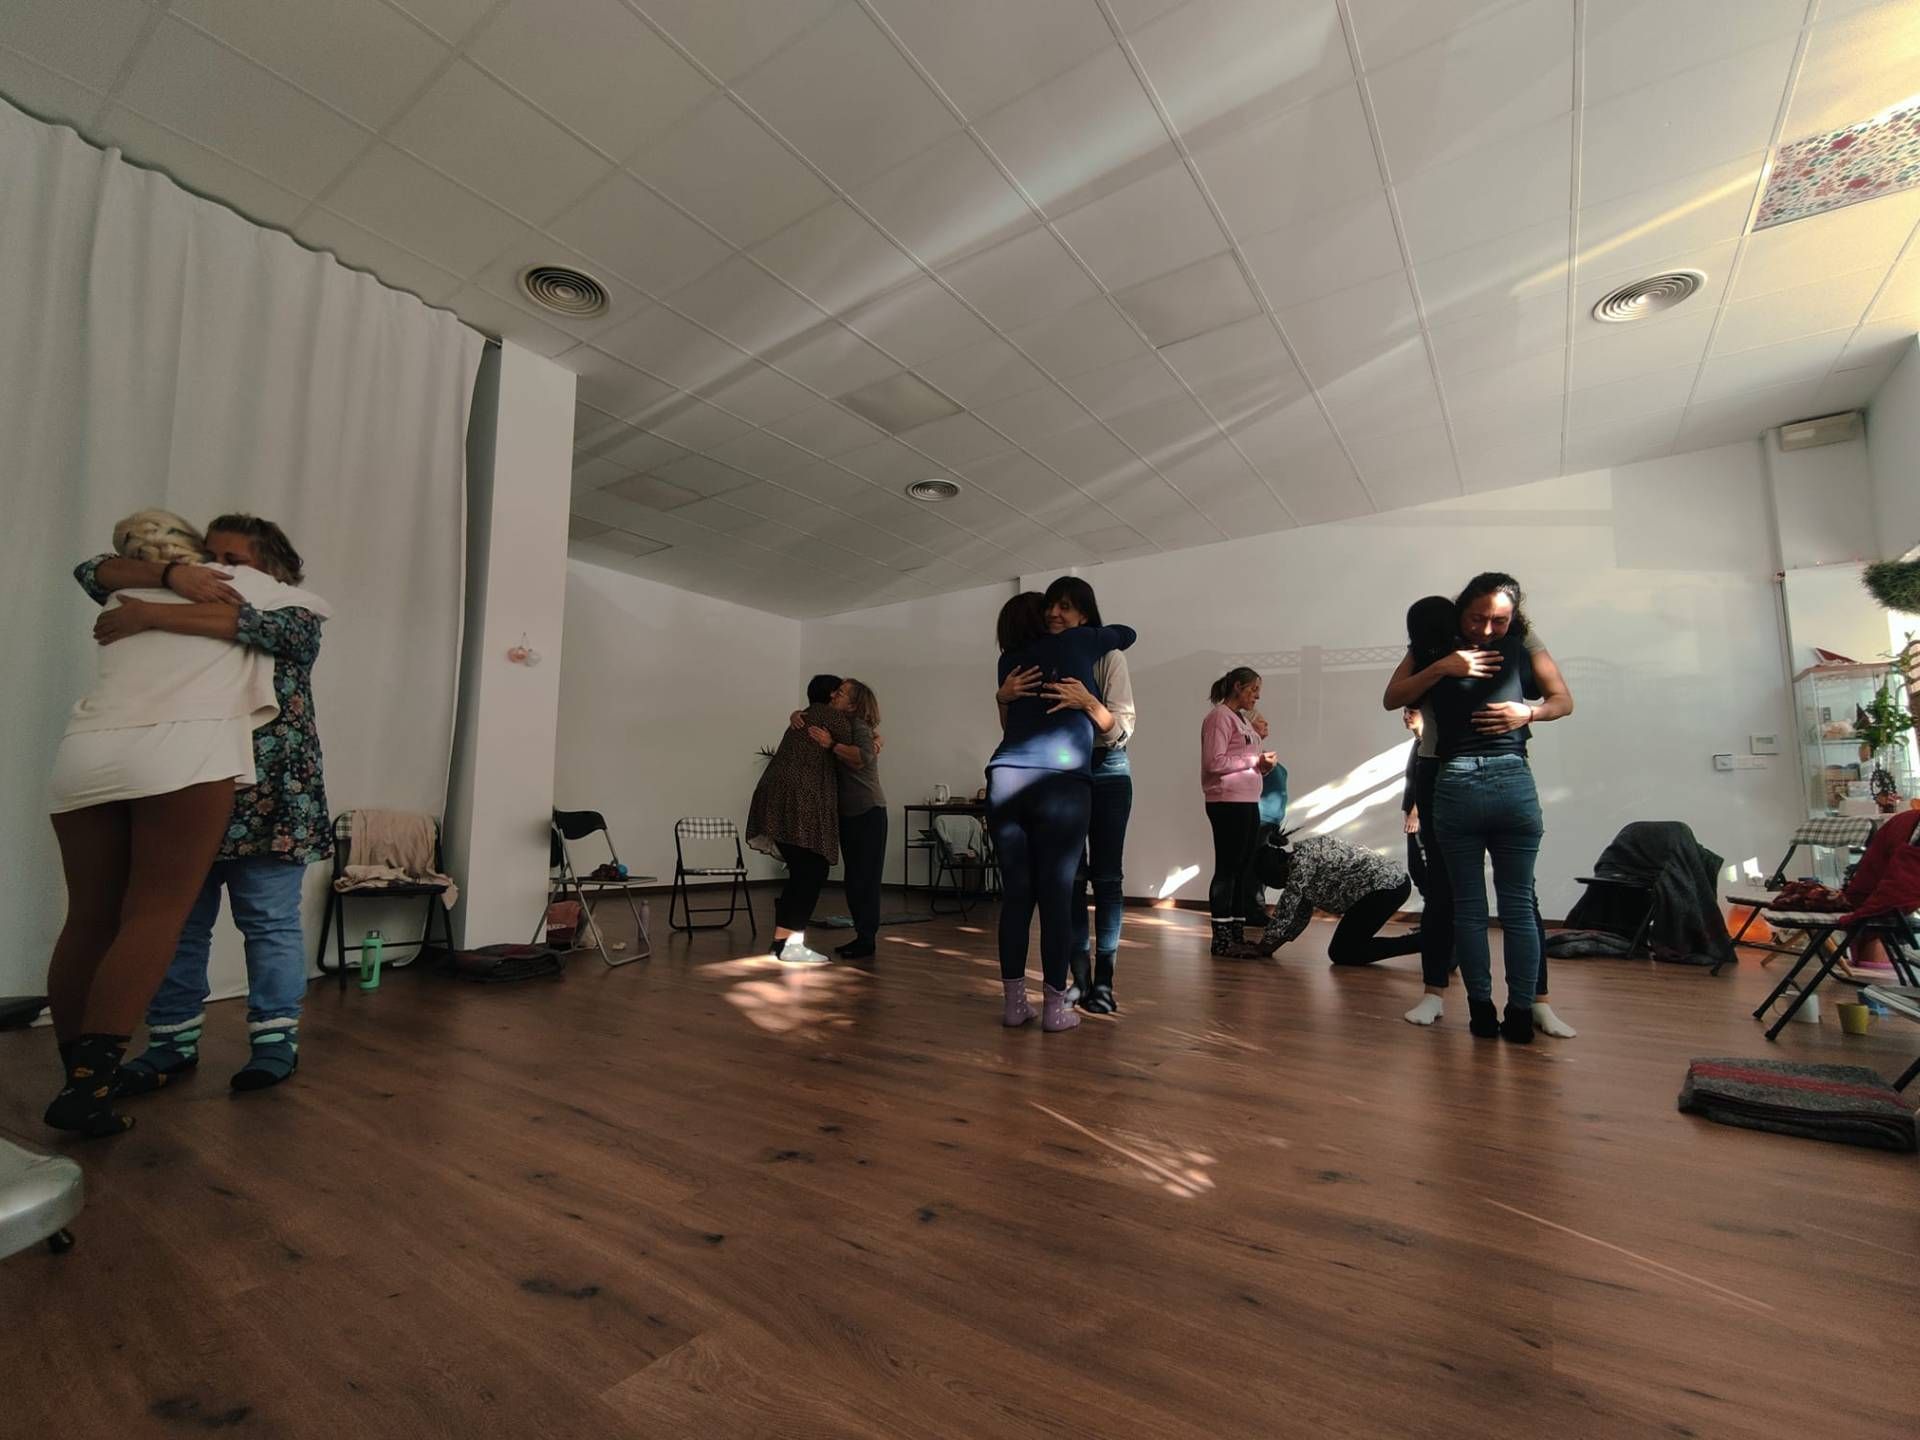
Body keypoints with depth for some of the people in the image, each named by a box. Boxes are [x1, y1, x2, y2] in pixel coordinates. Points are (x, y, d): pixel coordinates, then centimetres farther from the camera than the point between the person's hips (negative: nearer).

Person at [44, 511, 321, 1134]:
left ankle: (77, 1077, 13)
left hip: (85, 755, 5)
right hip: (184, 754, -4)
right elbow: (314, 606, 31)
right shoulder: (244, 583, 15)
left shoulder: (123, 602, 23)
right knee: (155, 916, -5)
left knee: (89, 920, 9)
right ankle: (88, 1081, -12)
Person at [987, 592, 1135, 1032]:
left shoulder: (1009, 662, 20)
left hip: (1006, 778, 3)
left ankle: (1014, 1003, 15)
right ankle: (1055, 1007, 10)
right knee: (1056, 896, 2)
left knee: (1015, 895, 8)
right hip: (1062, 782, -3)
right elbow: (1126, 633, 32)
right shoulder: (1077, 642, 14)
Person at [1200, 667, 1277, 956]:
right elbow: (1214, 762, -17)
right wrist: (1253, 760, -12)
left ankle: (1236, 935, 16)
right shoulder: (1220, 716, -8)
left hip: (1248, 802, 9)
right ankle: (1221, 939, 2)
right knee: (1227, 868, -4)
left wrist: (1265, 764, 2)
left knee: (1244, 868, 9)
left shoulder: (1243, 719, 18)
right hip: (1227, 803, -9)